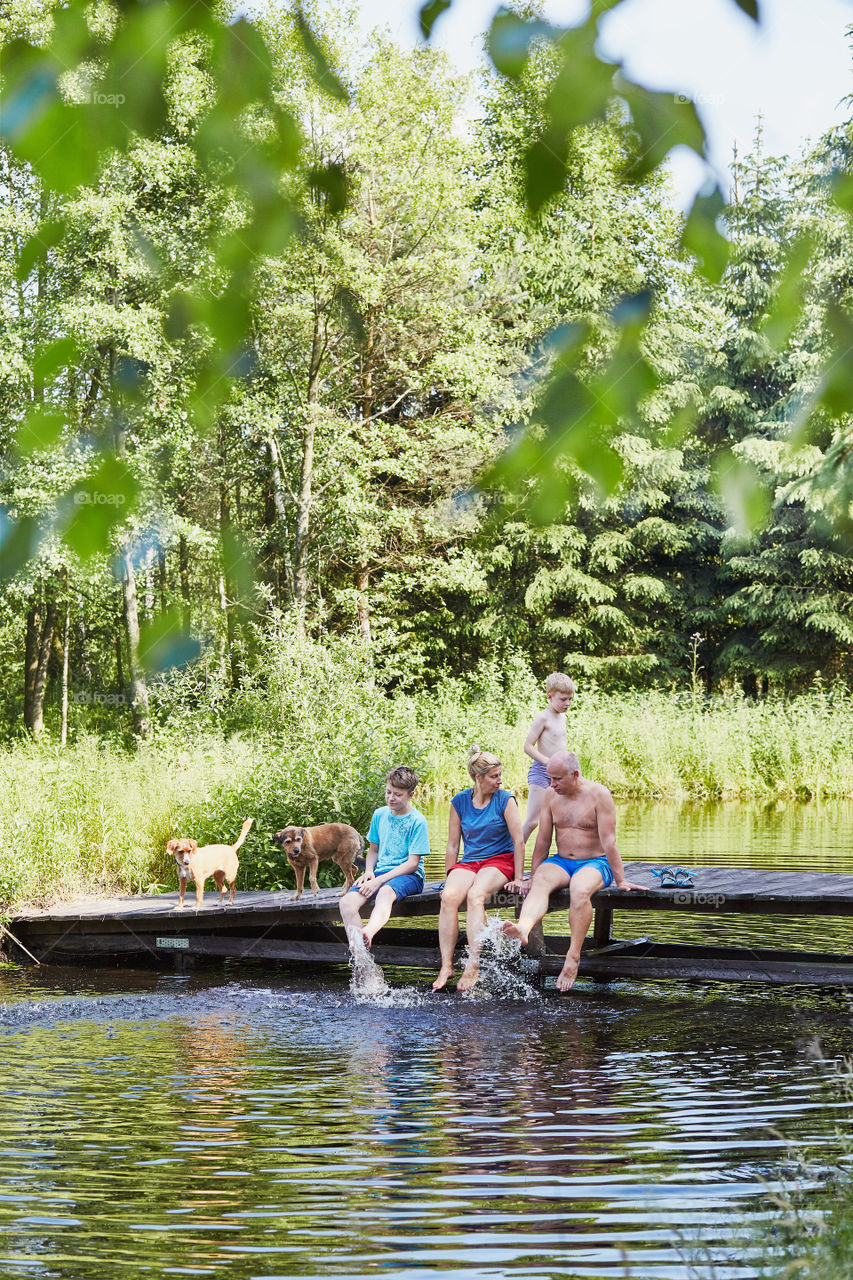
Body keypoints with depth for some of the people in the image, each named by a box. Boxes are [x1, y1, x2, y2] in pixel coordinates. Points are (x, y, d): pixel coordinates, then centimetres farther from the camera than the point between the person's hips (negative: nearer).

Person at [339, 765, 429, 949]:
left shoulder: (417, 821, -5)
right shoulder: (380, 815, 13)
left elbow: (413, 863, -10)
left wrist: (380, 880, -18)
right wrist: (369, 872, 2)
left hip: (408, 875, -6)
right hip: (381, 872, 6)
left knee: (385, 892, -42)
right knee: (347, 902, -23)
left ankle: (368, 933, -70)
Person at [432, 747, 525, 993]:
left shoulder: (505, 800, -1)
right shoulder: (459, 802, 7)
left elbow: (518, 841, -3)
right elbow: (452, 845, 14)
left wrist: (517, 878, -7)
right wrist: (448, 878, 12)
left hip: (500, 860, -3)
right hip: (468, 862, 3)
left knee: (475, 895, -34)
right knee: (449, 897, -29)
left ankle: (473, 966, -38)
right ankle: (446, 965, -28)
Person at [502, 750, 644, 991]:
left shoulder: (598, 795, -9)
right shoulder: (551, 795, 5)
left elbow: (608, 842, -12)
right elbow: (543, 840, 9)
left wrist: (620, 881, -12)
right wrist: (533, 876, 8)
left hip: (595, 862, -4)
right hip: (561, 862, 4)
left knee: (580, 889, -38)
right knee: (540, 883, -31)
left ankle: (573, 957, -36)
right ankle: (523, 927, -61)